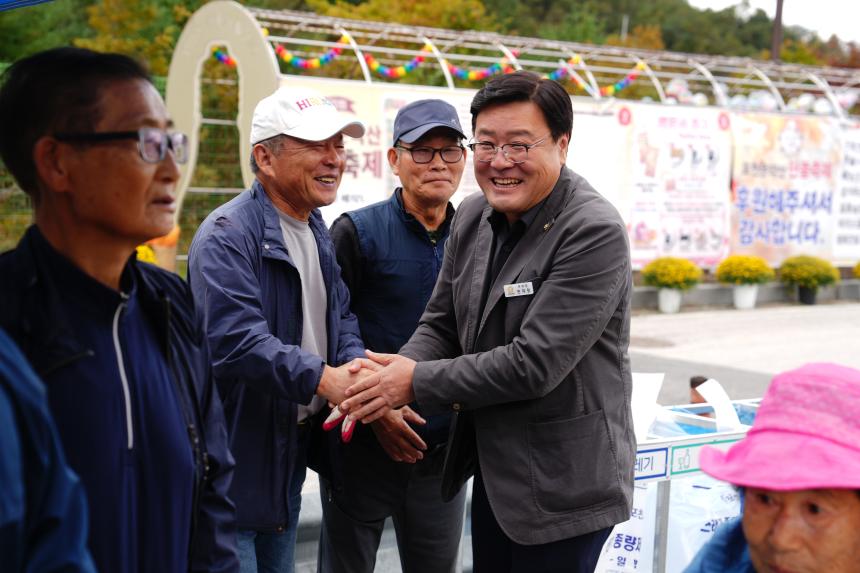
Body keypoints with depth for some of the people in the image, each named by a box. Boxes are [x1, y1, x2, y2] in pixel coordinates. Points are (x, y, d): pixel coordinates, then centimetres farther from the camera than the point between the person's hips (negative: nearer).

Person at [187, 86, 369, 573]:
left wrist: (360, 375, -11)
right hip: (231, 463, -9)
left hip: (291, 457, 9)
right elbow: (236, 341, -30)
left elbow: (341, 317, 10)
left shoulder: (319, 232, 11)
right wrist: (323, 378, -36)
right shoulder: (228, 235, -19)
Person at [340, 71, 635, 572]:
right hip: (491, 470, 7)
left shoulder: (595, 233, -21)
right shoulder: (473, 217, 3)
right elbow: (441, 324, 8)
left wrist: (418, 381, -18)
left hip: (560, 486, -7)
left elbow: (534, 364, -25)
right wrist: (387, 383, -12)